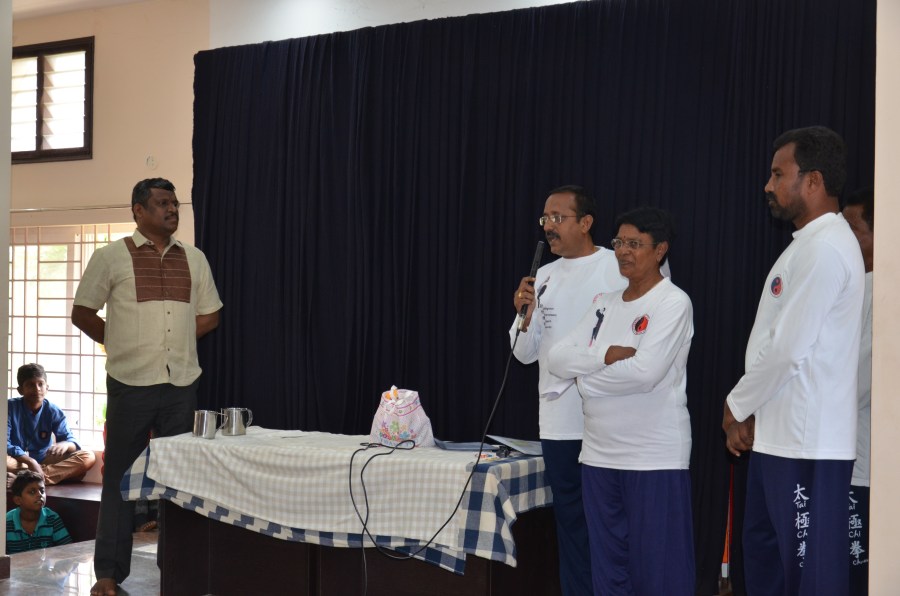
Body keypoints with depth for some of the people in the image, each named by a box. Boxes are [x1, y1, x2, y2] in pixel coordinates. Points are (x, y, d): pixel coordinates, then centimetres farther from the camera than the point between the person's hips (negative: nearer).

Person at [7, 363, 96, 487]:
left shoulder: (54, 412, -1)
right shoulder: (10, 407, -7)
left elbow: (72, 441, -5)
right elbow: (4, 443, -16)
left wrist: (65, 444, -32)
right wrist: (30, 461, -31)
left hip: (43, 461, 3)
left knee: (88, 457, -19)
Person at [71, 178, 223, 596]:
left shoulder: (194, 259, 10)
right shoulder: (111, 257, -1)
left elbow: (209, 316, 17)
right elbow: (82, 313, 4)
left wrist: (171, 340, 8)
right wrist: (123, 343, 4)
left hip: (182, 382, 3)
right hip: (130, 382, -3)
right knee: (120, 477, 1)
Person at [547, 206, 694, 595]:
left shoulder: (673, 303, -7)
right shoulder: (605, 303, 13)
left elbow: (645, 371, -20)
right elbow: (557, 359, 5)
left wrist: (585, 377, -6)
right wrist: (607, 354, -11)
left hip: (654, 458, -7)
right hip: (599, 454, 7)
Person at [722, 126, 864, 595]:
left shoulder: (824, 248, -18)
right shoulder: (809, 244, 15)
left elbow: (789, 350, -21)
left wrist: (737, 406, -7)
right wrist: (753, 412, 12)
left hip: (807, 443, -10)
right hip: (779, 435, 10)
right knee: (763, 549, 19)